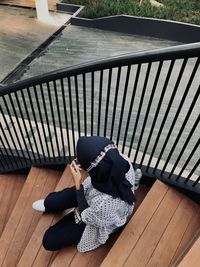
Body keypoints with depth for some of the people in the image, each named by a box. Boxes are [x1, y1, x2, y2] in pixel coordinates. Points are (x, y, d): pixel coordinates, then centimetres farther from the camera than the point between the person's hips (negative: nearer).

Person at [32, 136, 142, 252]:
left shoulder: (105, 203, -47)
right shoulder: (122, 160, -35)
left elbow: (85, 217, -22)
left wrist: (78, 184, -25)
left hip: (97, 220, -4)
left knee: (49, 241, 2)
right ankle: (49, 204, 45)